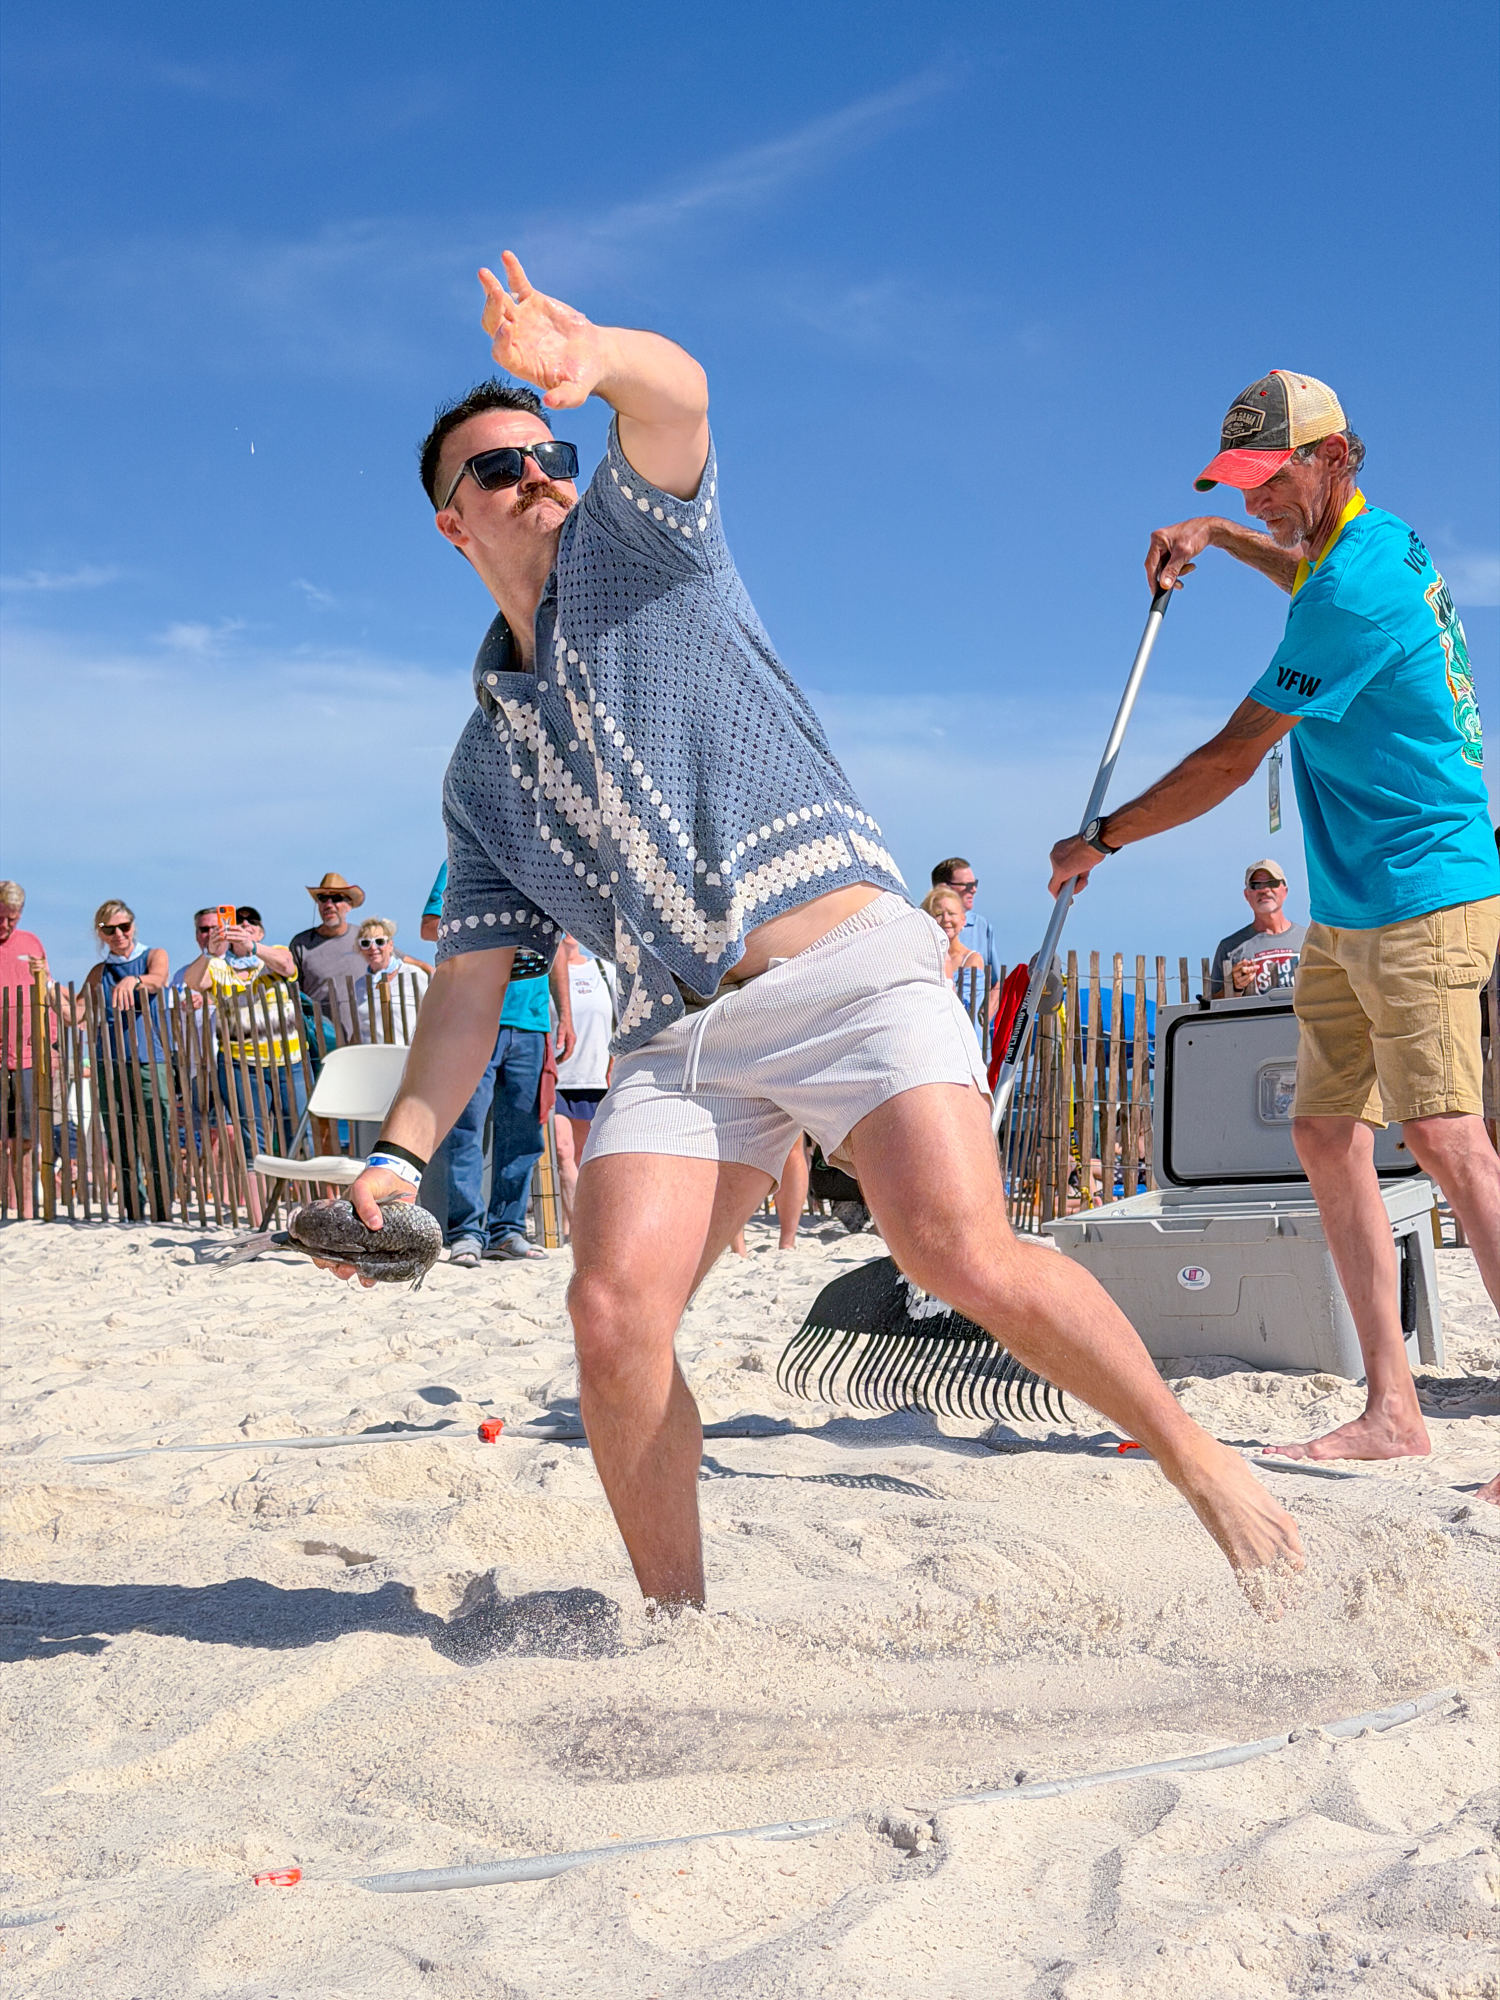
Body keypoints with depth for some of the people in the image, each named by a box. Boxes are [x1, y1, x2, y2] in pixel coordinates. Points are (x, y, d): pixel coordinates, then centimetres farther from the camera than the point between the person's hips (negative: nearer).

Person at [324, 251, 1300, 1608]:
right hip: (679, 1036, 5)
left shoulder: (634, 545, 13)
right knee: (614, 1312, -14)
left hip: (848, 969, -4)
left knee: (969, 1262, -20)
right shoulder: (484, 765, 22)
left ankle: (1199, 1460, 0)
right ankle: (678, 1618, 3)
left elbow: (675, 395, -9)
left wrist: (593, 360, -33)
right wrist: (403, 1147, 3)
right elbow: (472, 982, 17)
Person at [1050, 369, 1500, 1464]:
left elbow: (1231, 760, -15)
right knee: (1328, 1134, 5)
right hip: (1347, 911, 10)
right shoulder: (1386, 541, 14)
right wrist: (1216, 535, 25)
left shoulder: (1357, 588, -17)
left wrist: (1101, 837, -3)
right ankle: (1392, 1411, 6)